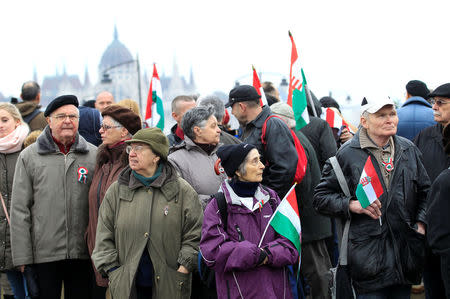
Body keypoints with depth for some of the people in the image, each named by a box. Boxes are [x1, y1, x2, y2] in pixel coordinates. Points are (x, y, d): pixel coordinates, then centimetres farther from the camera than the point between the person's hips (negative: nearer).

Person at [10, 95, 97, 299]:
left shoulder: (93, 155, 7)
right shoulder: (29, 156, 2)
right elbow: (19, 210, 0)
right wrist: (22, 257, -5)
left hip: (83, 253, 2)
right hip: (43, 254, -1)